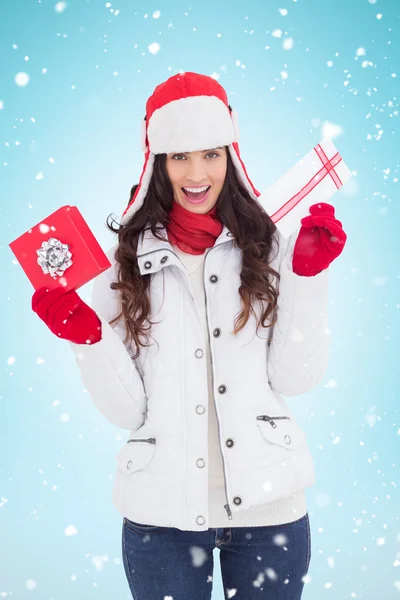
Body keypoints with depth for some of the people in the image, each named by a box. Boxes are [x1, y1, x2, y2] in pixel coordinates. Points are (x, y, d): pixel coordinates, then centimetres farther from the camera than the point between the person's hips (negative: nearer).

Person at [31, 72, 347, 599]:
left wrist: (308, 276, -11)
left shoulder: (266, 247, -2)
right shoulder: (127, 260, -2)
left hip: (268, 503, 1)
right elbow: (127, 410, -4)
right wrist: (89, 340, -20)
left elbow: (295, 380, -5)